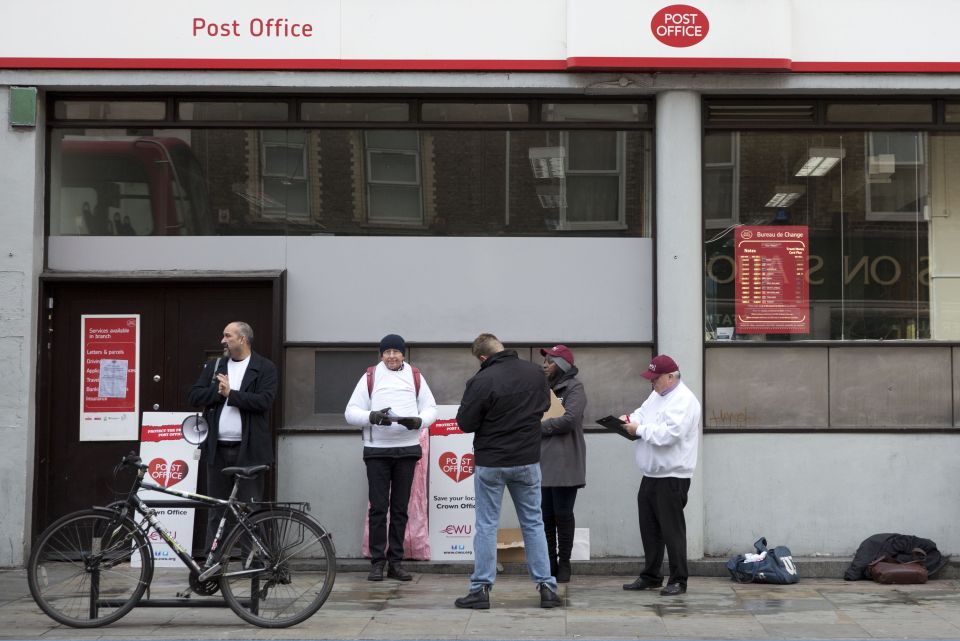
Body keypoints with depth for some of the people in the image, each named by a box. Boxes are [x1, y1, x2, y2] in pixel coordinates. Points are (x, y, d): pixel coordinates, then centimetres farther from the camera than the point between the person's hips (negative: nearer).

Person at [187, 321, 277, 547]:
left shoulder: (265, 368, 0)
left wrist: (231, 393, -12)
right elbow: (193, 396, 5)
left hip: (248, 450, -4)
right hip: (217, 449, 4)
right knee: (216, 511, 9)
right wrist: (218, 391, -10)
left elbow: (264, 401, -14)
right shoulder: (214, 366, 14)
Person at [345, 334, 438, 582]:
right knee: (378, 507, -2)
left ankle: (396, 561, 14)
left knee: (400, 508, 7)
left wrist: (418, 420, -15)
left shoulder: (416, 377, 7)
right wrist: (372, 416, -20)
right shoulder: (370, 377, 2)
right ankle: (377, 562, 5)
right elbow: (351, 412, 0)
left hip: (407, 449, 2)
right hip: (377, 450, -2)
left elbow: (431, 408, 7)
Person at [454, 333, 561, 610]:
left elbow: (465, 423, -12)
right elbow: (544, 405, 14)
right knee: (533, 523, 13)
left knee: (486, 525, 6)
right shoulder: (535, 372, -2)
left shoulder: (482, 381, -19)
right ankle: (547, 587, 12)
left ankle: (481, 589, 9)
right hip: (528, 461, 4)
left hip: (490, 462, -4)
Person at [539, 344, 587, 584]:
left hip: (564, 464, -6)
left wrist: (539, 426, -9)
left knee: (563, 515, 1)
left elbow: (569, 419, -16)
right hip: (542, 462, 6)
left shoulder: (574, 388, -4)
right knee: (545, 515, 9)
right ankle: (550, 564, 18)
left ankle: (564, 564, 11)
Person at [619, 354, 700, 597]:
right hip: (651, 475, 9)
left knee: (672, 529, -3)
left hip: (672, 477, -9)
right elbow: (644, 412, 23)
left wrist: (639, 429, -17)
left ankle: (678, 580, 6)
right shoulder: (657, 394, 14)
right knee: (649, 528, 14)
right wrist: (631, 418, 0)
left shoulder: (684, 400, -17)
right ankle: (650, 576, 25)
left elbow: (669, 434, -26)